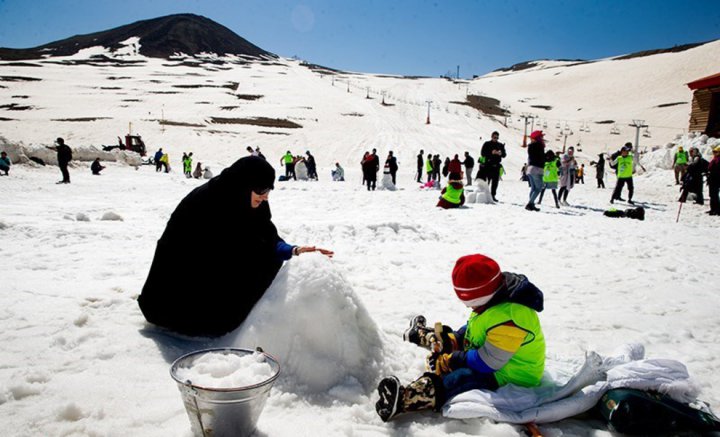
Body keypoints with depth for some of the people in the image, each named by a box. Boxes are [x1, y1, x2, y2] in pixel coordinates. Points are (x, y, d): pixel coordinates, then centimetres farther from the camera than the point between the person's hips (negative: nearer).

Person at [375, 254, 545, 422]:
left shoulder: (507, 319, -37)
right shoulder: (496, 297, -5)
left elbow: (486, 362, -31)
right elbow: (473, 329, 11)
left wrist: (446, 361, -21)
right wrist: (451, 340, -3)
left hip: (508, 377, -10)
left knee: (452, 380, -32)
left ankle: (403, 399, -49)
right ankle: (421, 334, 55)